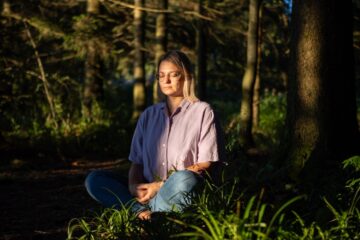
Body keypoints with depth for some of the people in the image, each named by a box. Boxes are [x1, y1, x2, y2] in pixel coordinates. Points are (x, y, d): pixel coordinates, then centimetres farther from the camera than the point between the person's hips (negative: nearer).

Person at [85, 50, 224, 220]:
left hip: (179, 194, -4)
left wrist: (160, 185, -10)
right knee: (93, 180, -14)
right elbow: (137, 161, 15)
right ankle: (141, 209, -30)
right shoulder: (149, 115, 19)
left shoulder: (202, 111, 6)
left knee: (183, 178, -38)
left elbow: (205, 165, -2)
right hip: (148, 191, 4)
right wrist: (134, 185, -9)